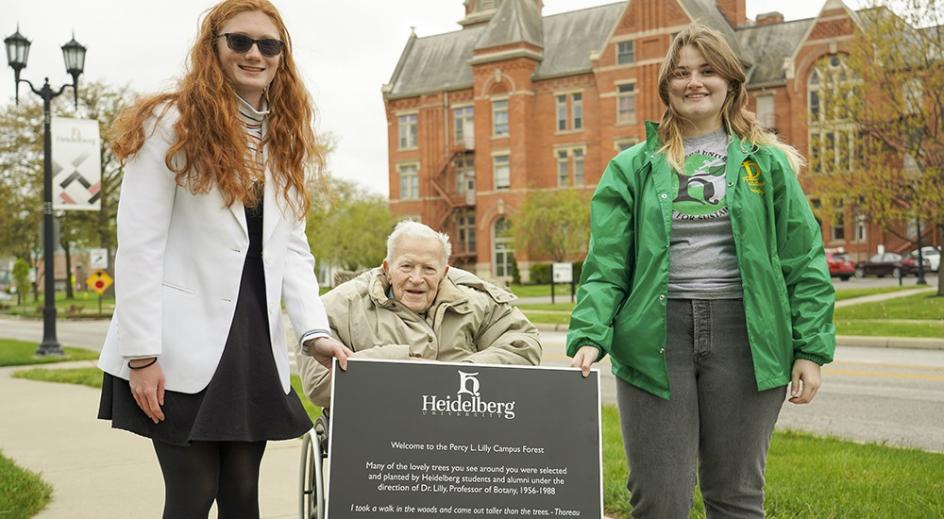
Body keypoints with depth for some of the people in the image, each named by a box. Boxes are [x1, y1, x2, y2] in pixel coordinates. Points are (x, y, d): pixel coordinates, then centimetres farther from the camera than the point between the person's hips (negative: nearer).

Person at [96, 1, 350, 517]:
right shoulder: (170, 124, -5)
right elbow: (139, 248, -10)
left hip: (255, 344, 5)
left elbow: (293, 248, 10)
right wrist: (143, 354, -15)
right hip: (184, 348, -5)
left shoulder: (285, 142, 14)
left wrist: (315, 331, -3)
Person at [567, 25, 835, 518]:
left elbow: (804, 262, 6)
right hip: (656, 336, 0)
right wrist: (589, 337, -11)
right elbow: (606, 265, 3)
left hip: (742, 334, 0)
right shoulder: (633, 167, 9)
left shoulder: (767, 163, 9)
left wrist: (811, 348, -1)